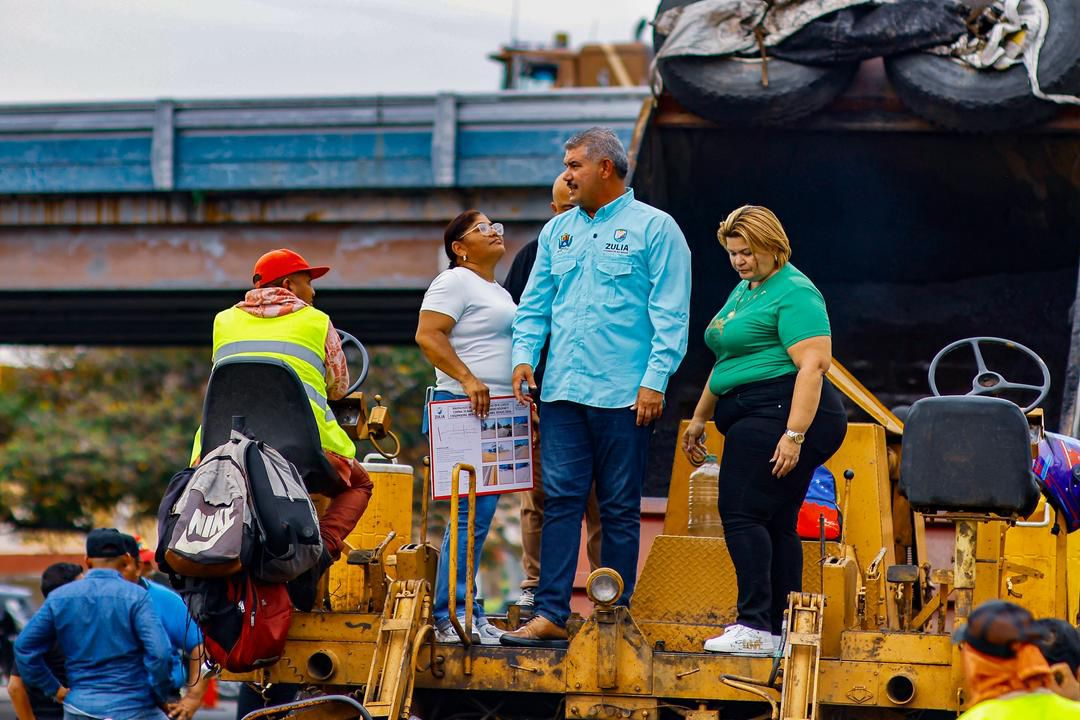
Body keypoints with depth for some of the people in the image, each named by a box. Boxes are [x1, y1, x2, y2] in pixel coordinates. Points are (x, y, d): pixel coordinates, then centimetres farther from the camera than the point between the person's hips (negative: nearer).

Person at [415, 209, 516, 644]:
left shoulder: (500, 293, 24)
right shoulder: (455, 282, -5)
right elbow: (428, 335, -16)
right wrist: (467, 379, -24)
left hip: (499, 412, 10)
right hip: (467, 411, -10)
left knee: (480, 513, 8)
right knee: (472, 513, -14)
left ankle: (464, 611, 10)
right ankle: (450, 616, -13)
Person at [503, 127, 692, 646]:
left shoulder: (654, 228, -1)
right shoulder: (557, 231, 16)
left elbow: (670, 314, -5)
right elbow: (535, 303, 19)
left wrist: (655, 380, -13)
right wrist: (525, 354, 2)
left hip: (624, 394, -5)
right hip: (562, 390, 5)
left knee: (620, 508, 2)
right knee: (561, 500, -1)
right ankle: (550, 614, -2)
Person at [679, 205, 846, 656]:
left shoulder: (794, 293, -10)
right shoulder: (744, 290, 21)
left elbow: (813, 364, -19)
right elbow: (727, 361, 31)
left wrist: (795, 434, -25)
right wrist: (700, 417, 32)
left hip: (781, 415, -10)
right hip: (753, 418, 10)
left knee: (741, 513, -14)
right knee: (776, 524, 7)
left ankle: (755, 626, -17)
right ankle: (782, 630, 7)